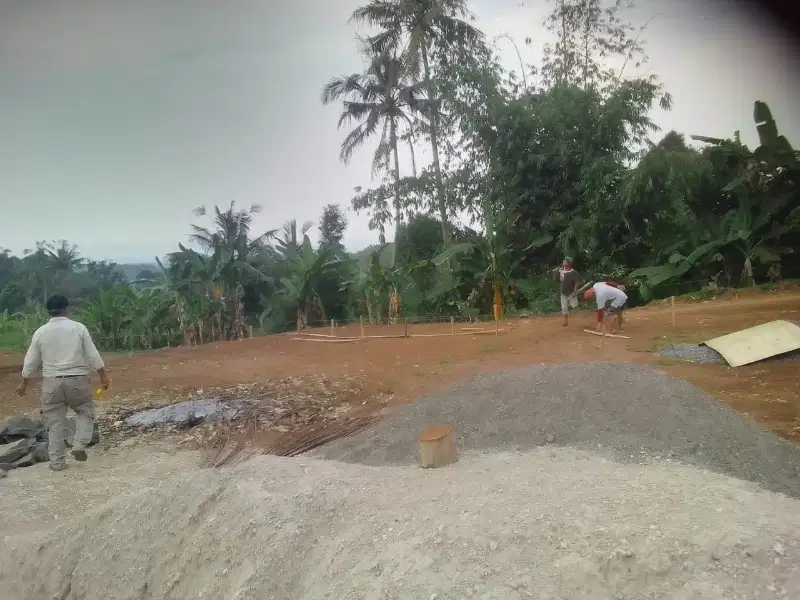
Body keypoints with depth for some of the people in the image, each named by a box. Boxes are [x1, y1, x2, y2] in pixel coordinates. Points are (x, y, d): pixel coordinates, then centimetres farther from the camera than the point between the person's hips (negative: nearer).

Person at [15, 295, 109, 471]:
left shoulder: (40, 332, 1)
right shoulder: (79, 328, -4)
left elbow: (31, 361, 7)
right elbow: (93, 355, -5)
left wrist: (24, 383, 19)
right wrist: (103, 375, 4)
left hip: (51, 381, 2)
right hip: (77, 380, -1)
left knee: (54, 422, 9)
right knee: (86, 411, 19)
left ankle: (57, 462, 13)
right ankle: (79, 445, 1)